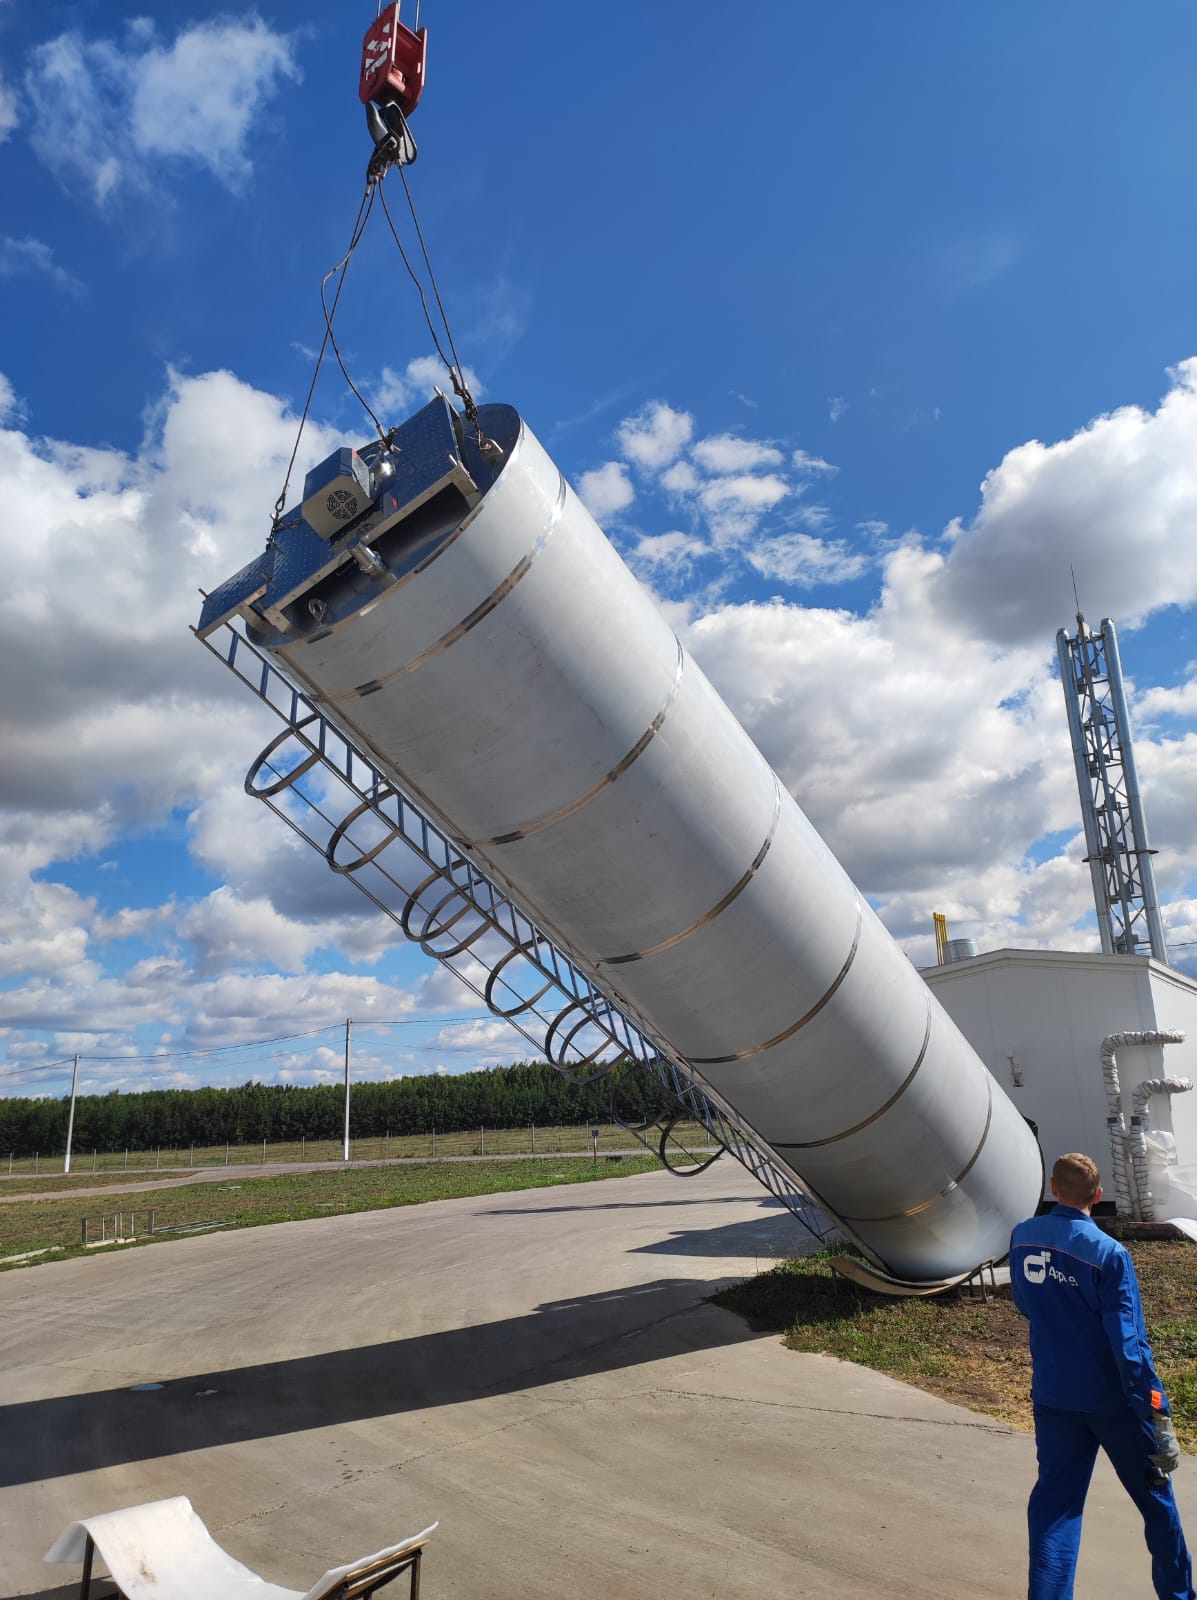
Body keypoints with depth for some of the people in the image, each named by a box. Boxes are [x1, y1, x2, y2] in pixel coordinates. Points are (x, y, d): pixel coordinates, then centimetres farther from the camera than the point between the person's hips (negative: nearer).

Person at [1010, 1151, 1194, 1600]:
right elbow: (1128, 1341, -21)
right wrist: (1159, 1415, -18)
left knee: (1055, 1503, 9)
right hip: (1113, 1400, -3)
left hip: (1053, 1396, 3)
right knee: (1155, 1499, 20)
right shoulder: (1109, 1253, -19)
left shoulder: (1022, 1237, -3)